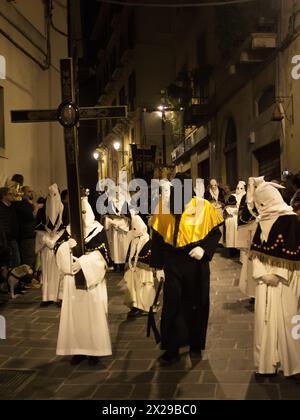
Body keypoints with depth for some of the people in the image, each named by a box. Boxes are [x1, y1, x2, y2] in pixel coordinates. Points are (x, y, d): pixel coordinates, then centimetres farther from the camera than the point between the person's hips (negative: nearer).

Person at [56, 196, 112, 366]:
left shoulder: (97, 229, -3)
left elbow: (101, 252, -10)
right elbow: (59, 251, 3)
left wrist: (83, 261, -21)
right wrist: (67, 245, -18)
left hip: (93, 277, -3)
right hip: (73, 278, 3)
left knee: (93, 312, -1)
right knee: (75, 312, 3)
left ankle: (94, 349, 6)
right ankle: (78, 349, 9)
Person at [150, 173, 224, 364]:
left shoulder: (203, 206, -6)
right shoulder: (164, 208, -1)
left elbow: (215, 233, -1)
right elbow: (157, 238, 4)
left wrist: (204, 248, -18)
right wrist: (158, 265, 2)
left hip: (196, 262, -1)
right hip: (172, 264, 1)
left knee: (196, 304, 11)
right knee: (172, 305, -1)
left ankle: (196, 344, 28)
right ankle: (172, 349, 8)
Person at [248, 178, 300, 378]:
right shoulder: (264, 220, 10)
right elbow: (257, 250, 7)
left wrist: (277, 275, -14)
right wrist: (262, 273, -5)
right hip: (266, 278, 6)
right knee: (265, 318, 7)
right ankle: (267, 362, 16)